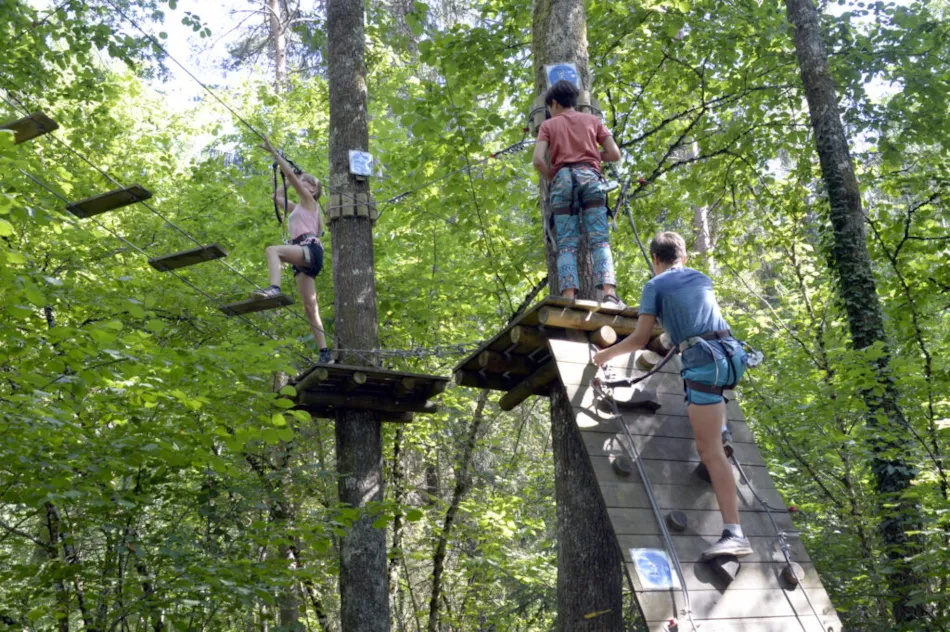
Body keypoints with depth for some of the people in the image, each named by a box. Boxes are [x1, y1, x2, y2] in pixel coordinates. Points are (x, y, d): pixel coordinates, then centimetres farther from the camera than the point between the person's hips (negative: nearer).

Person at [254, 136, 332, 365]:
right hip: (303, 259, 9)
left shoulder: (310, 201, 11)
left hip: (310, 248, -9)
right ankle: (325, 353, -7)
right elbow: (277, 196, 45)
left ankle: (274, 288, -56)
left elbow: (291, 174, 1)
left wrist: (273, 152, 2)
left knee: (272, 249, -32)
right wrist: (287, 181, 39)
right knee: (310, 308, -1)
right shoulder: (298, 207, 33)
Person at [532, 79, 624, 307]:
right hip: (590, 177, 1)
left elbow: (538, 161, 0)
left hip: (563, 179, -1)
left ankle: (568, 298, -20)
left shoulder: (548, 125, 15)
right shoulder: (592, 120, 20)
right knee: (600, 241, -8)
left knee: (566, 245, -6)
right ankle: (609, 294, -23)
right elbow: (615, 154, 12)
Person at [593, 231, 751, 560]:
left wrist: (606, 354, 17)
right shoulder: (703, 278, 24)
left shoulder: (655, 285, 5)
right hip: (732, 354, 7)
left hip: (704, 361, -7)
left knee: (710, 451, -10)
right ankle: (719, 428, 28)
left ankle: (734, 533, -18)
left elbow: (640, 339, 1)